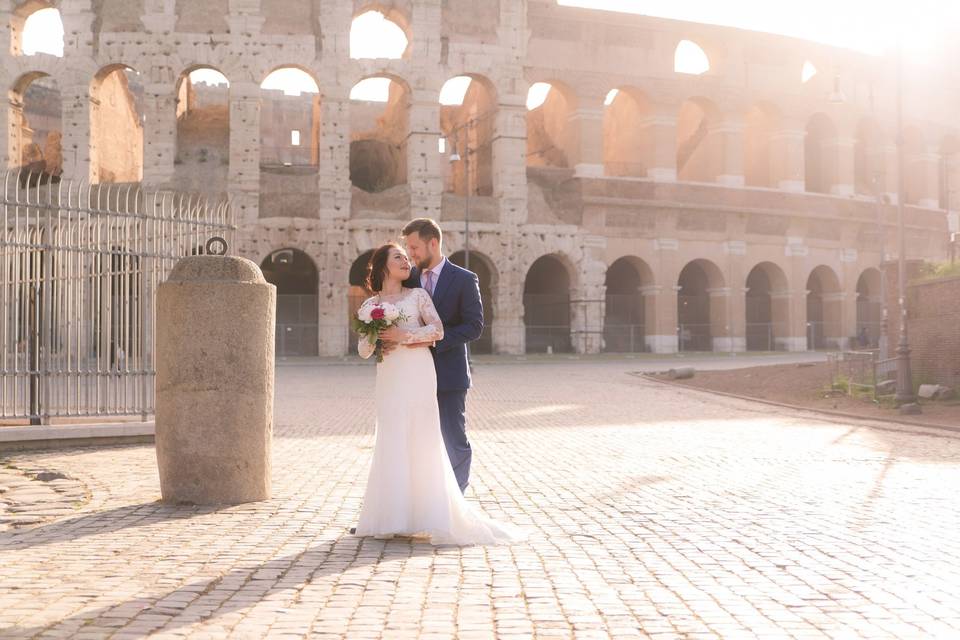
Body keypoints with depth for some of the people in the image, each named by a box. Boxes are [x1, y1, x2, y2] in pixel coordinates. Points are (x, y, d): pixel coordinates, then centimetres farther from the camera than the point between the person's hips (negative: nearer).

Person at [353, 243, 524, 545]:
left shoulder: (418, 295, 9)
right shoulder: (370, 305, 15)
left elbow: (438, 330, -4)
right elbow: (363, 350, 12)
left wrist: (404, 335, -11)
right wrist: (375, 339, -8)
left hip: (418, 375, -2)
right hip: (389, 378, 3)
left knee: (422, 439, -5)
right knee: (392, 443, 1)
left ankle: (427, 515, 2)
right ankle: (393, 516, 8)